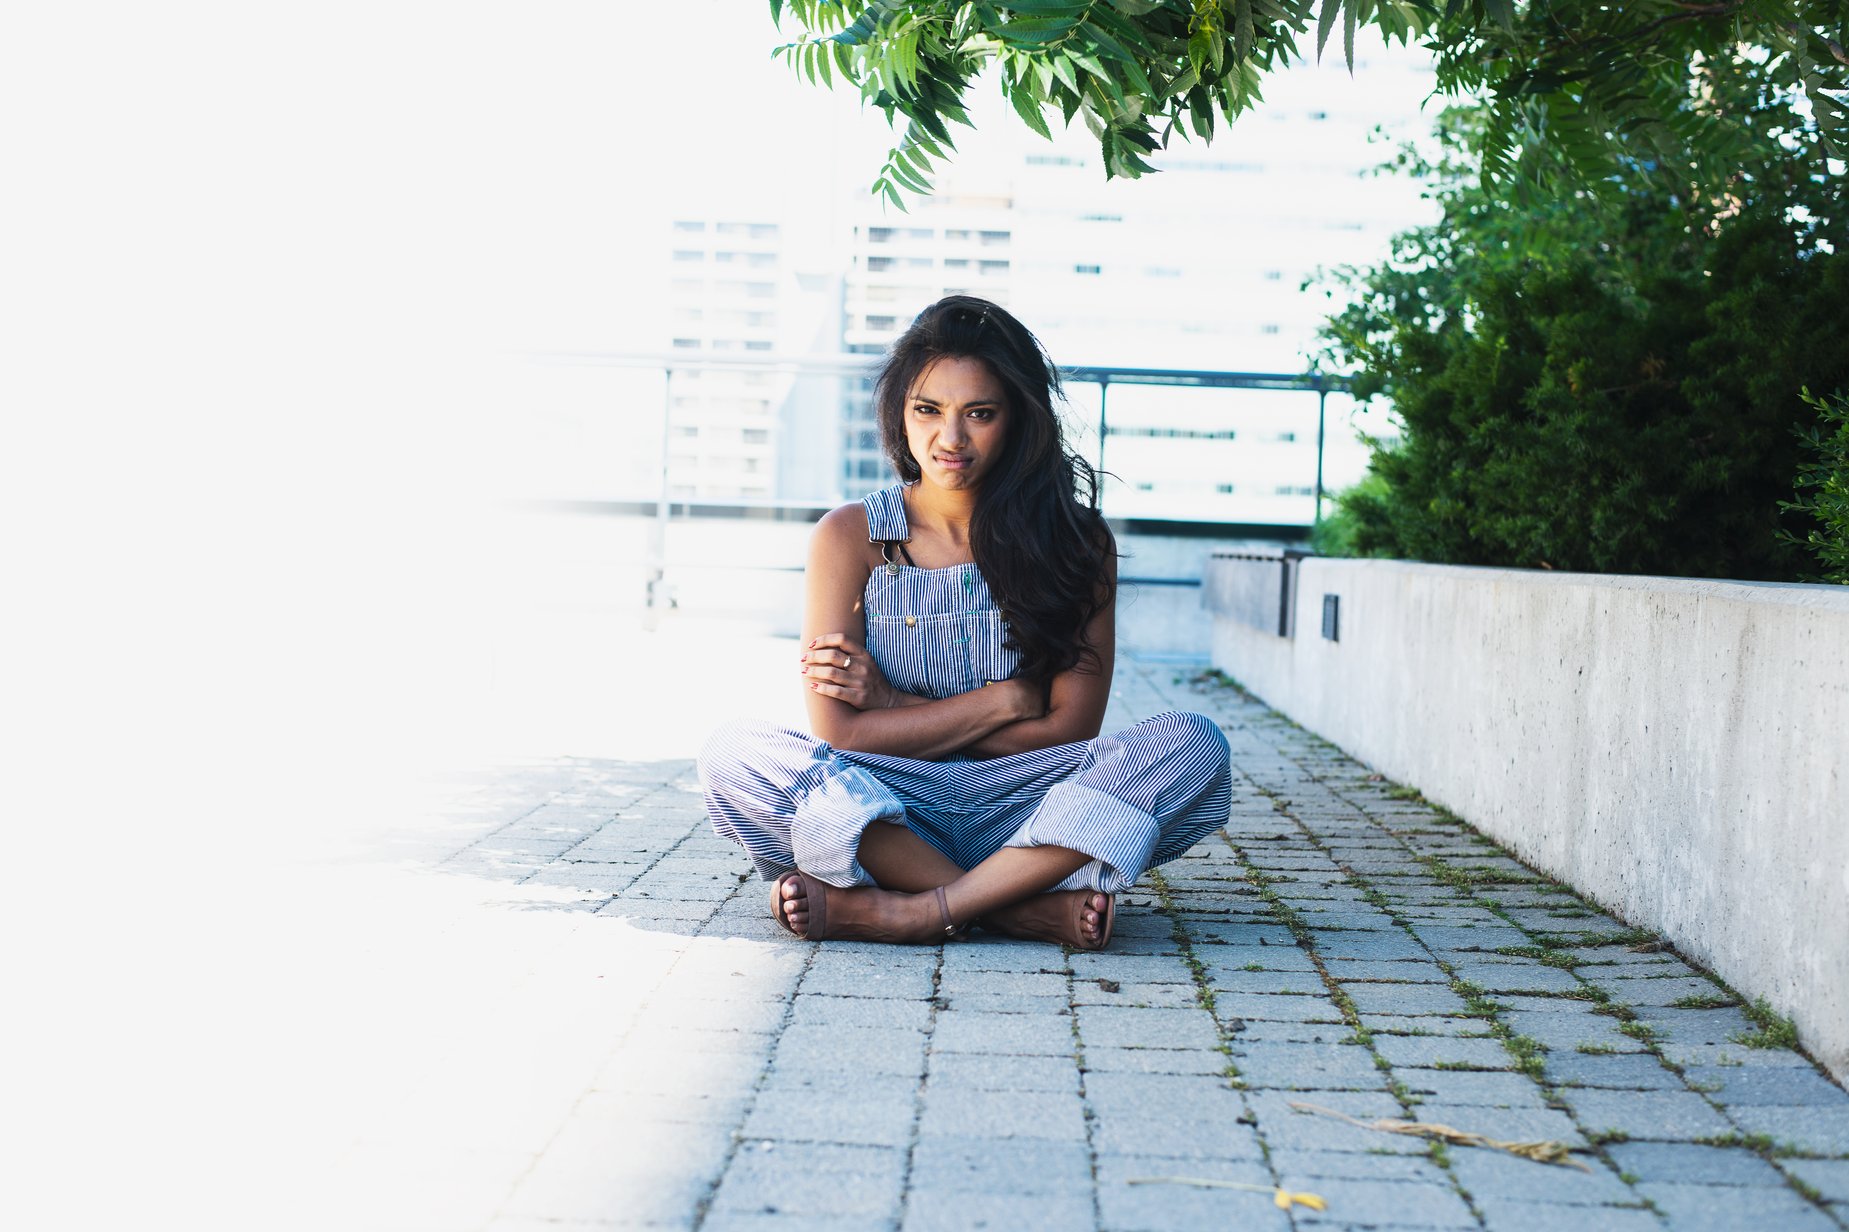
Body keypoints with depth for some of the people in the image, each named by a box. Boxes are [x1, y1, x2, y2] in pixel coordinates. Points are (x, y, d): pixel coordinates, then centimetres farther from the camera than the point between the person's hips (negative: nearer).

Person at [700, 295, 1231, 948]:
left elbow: (1072, 731, -5)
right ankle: (1027, 909, -26)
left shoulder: (1077, 542, 1)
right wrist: (1008, 700, -9)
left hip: (1019, 813, 1)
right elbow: (840, 733, -8)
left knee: (1192, 746, -25)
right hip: (884, 815, 0)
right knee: (735, 755, -28)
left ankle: (905, 912, -29)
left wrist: (894, 704, -8)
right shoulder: (852, 537, 0)